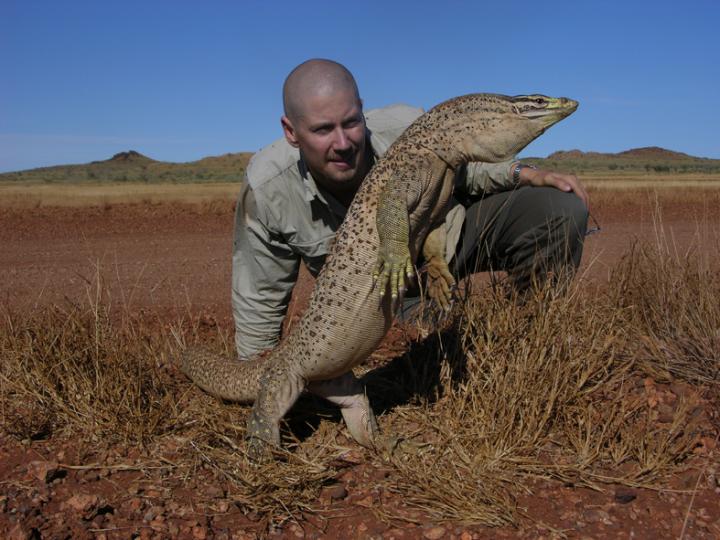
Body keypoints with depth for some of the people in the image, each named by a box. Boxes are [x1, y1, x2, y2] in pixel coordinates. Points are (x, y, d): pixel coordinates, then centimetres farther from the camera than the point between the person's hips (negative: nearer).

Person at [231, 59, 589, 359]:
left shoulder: (410, 130, -29)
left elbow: (464, 165, -2)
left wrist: (523, 173, -21)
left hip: (452, 232, 1)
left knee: (560, 210, -18)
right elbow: (259, 303, -12)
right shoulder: (265, 190, -27)